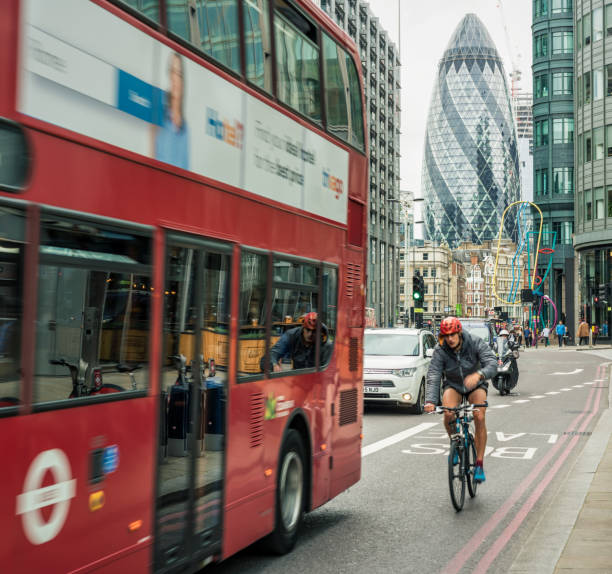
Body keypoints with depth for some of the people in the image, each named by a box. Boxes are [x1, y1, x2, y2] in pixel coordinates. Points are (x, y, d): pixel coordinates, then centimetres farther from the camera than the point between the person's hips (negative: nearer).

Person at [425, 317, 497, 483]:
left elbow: (492, 364, -33)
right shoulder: (440, 350, -19)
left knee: (479, 418, -23)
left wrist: (478, 375, -55)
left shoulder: (476, 343, -21)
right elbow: (433, 376, -26)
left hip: (475, 385, -1)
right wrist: (430, 401, -41)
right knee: (448, 414, -28)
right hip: (453, 385, 1)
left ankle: (479, 464, -12)